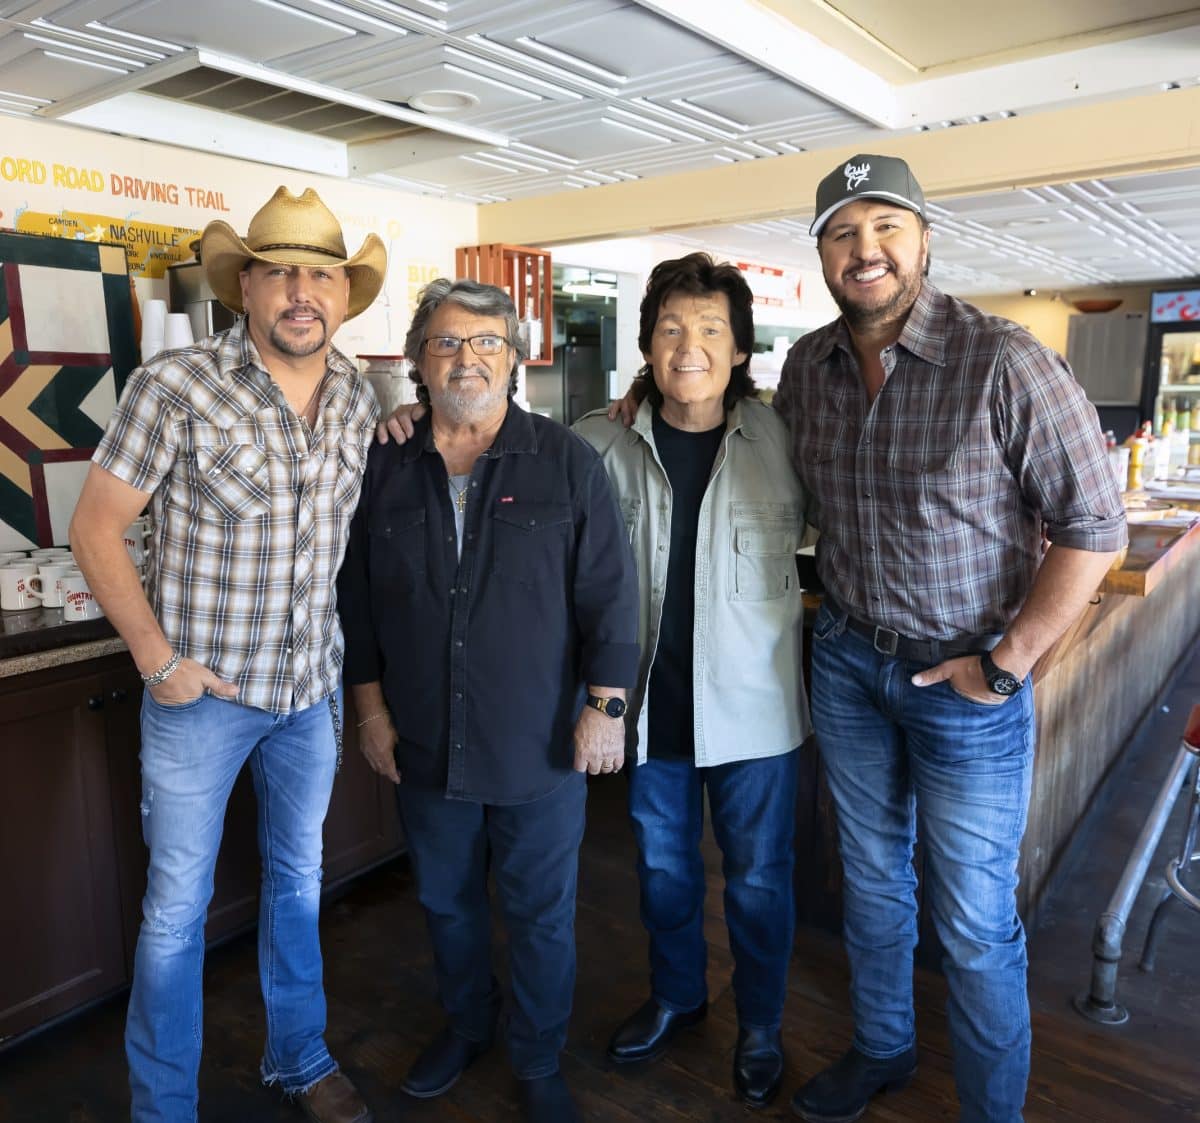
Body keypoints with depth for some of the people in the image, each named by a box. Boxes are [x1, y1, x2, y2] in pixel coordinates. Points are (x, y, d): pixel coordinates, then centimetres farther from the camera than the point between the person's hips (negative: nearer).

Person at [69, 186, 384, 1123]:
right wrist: (156, 657, -13)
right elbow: (95, 528, -8)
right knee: (177, 906, 9)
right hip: (202, 690, -4)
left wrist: (356, 672, 7)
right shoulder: (176, 388, -14)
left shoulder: (361, 399, 0)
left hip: (314, 686, 5)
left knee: (300, 878, 19)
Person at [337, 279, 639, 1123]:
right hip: (425, 744, 3)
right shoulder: (386, 468, 2)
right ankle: (467, 1024, 48)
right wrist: (372, 706, 5)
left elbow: (610, 591, -7)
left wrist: (604, 707, -10)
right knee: (447, 902, 22)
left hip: (540, 745, -3)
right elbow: (357, 598, 7)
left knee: (542, 916, 12)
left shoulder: (568, 462, -7)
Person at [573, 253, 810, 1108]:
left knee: (758, 876, 14)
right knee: (662, 862, 21)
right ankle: (677, 995, 48)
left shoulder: (782, 438, -9)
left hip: (751, 699, -1)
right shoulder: (605, 443, -6)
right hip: (652, 699, 2)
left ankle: (761, 1027, 40)